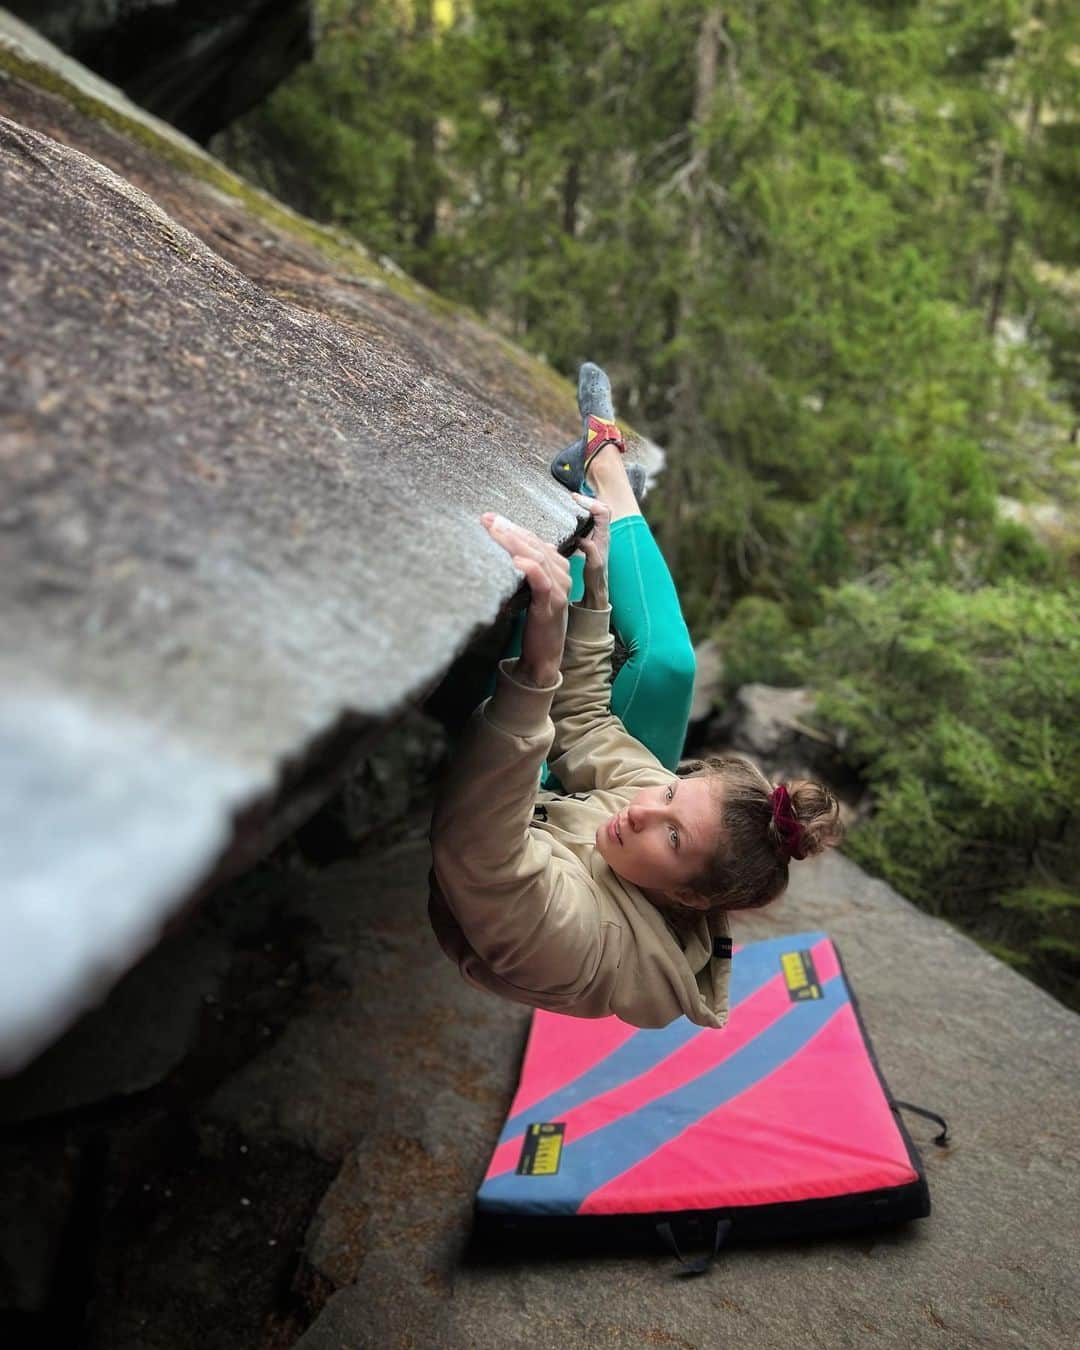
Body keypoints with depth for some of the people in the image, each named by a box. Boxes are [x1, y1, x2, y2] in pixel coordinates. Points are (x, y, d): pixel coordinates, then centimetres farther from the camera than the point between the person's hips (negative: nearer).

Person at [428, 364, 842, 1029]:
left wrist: (539, 668, -70)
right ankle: (602, 467, 14)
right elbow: (589, 721, -13)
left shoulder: (594, 941, -45)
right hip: (554, 804, 5)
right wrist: (592, 586, -18)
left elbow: (479, 852, -59)